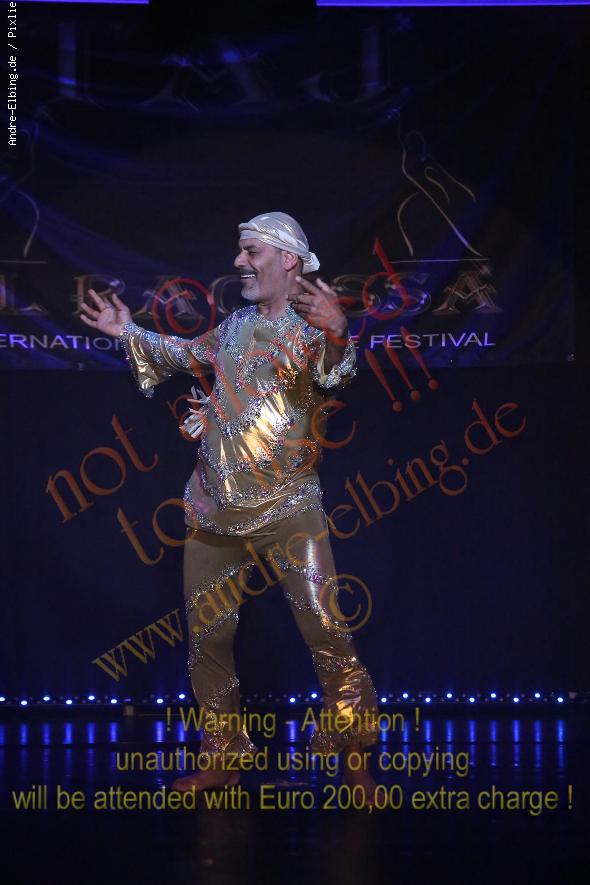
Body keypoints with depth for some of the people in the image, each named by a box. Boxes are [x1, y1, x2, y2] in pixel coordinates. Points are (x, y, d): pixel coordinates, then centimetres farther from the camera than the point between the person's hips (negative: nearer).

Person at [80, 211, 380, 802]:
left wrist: (337, 335, -48)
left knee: (325, 627, -16)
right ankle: (224, 754, 22)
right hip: (215, 509, 7)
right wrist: (131, 333, 33)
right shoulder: (237, 326, 15)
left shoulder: (314, 326, -5)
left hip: (287, 508, -7)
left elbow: (338, 376, -28)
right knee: (207, 635, 9)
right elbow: (189, 354, 35)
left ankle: (354, 755, -5)